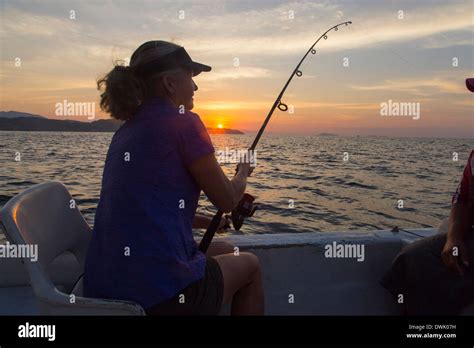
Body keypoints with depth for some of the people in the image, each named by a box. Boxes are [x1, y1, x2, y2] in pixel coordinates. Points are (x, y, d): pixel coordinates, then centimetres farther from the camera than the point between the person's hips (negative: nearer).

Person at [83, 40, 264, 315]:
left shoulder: (126, 131, 12)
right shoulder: (183, 121, -11)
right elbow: (228, 201, -4)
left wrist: (210, 222, 29)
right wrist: (242, 175, 18)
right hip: (162, 296, -7)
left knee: (224, 251, 29)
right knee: (249, 265, 21)